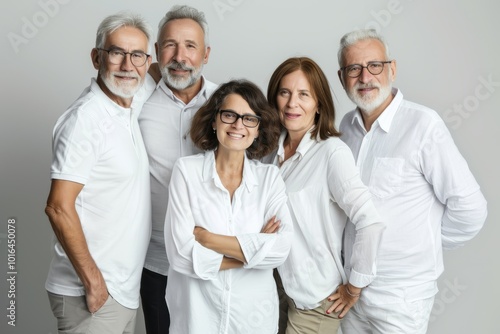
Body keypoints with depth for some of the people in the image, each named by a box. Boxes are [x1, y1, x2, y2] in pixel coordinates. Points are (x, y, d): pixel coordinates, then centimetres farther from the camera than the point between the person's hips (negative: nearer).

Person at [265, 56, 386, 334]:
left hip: (316, 300, -5)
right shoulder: (275, 148, 1)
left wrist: (354, 288, -17)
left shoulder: (332, 152, -18)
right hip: (279, 287, 6)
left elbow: (371, 222, -25)